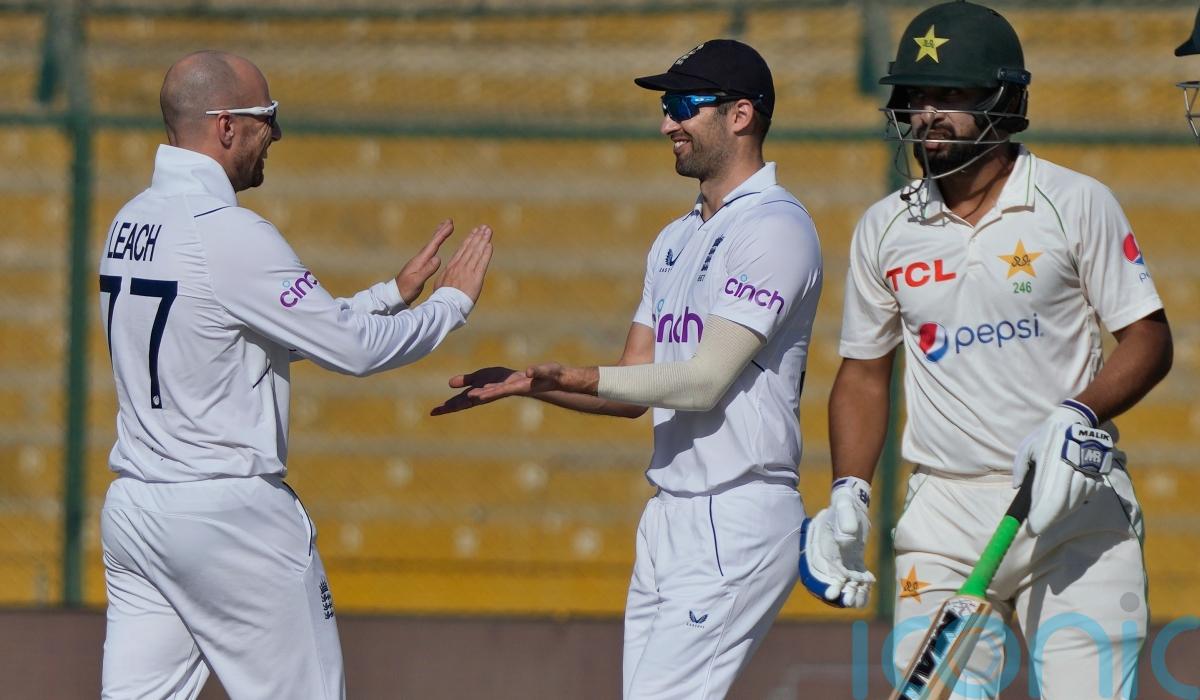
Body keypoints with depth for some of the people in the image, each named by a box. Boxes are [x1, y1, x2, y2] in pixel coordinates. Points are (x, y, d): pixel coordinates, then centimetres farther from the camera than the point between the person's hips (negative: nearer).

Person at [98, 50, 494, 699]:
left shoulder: (129, 224, 11)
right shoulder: (229, 234, -16)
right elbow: (354, 348, -14)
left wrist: (392, 295, 21)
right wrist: (452, 302, 2)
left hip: (130, 505, 8)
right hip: (229, 512, -8)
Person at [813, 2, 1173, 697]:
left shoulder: (1077, 204, -1)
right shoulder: (885, 229, 10)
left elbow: (1149, 340, -1)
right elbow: (865, 374, 18)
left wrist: (1077, 417, -18)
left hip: (1074, 506, -3)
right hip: (944, 517, 3)